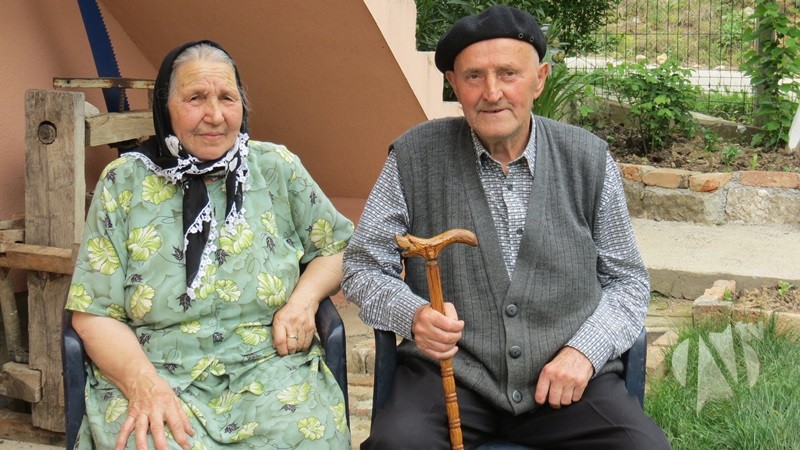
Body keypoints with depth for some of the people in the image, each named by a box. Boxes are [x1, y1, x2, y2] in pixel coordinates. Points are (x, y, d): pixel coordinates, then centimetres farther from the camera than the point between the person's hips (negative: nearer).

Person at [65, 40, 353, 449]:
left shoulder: (278, 169, 7)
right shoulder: (124, 182, 4)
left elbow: (340, 247, 17)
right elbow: (93, 313, 2)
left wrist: (305, 297, -4)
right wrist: (144, 384, -16)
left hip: (270, 370, 1)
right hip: (156, 372, -1)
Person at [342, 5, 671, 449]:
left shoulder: (588, 159, 4)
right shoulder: (414, 157, -1)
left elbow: (627, 280, 10)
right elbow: (362, 266, 4)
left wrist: (585, 349, -8)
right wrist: (412, 314, -17)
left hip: (569, 377, 2)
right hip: (450, 372, -1)